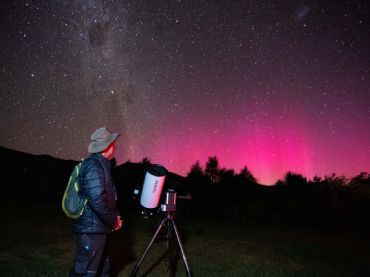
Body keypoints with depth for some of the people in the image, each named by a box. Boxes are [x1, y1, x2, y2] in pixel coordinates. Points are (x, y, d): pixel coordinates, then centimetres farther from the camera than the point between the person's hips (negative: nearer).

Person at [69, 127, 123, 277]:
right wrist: (114, 221, -15)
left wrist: (114, 217, 9)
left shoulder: (100, 164, 10)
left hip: (97, 229, 10)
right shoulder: (94, 166, -21)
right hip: (91, 231, -10)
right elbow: (97, 201, -28)